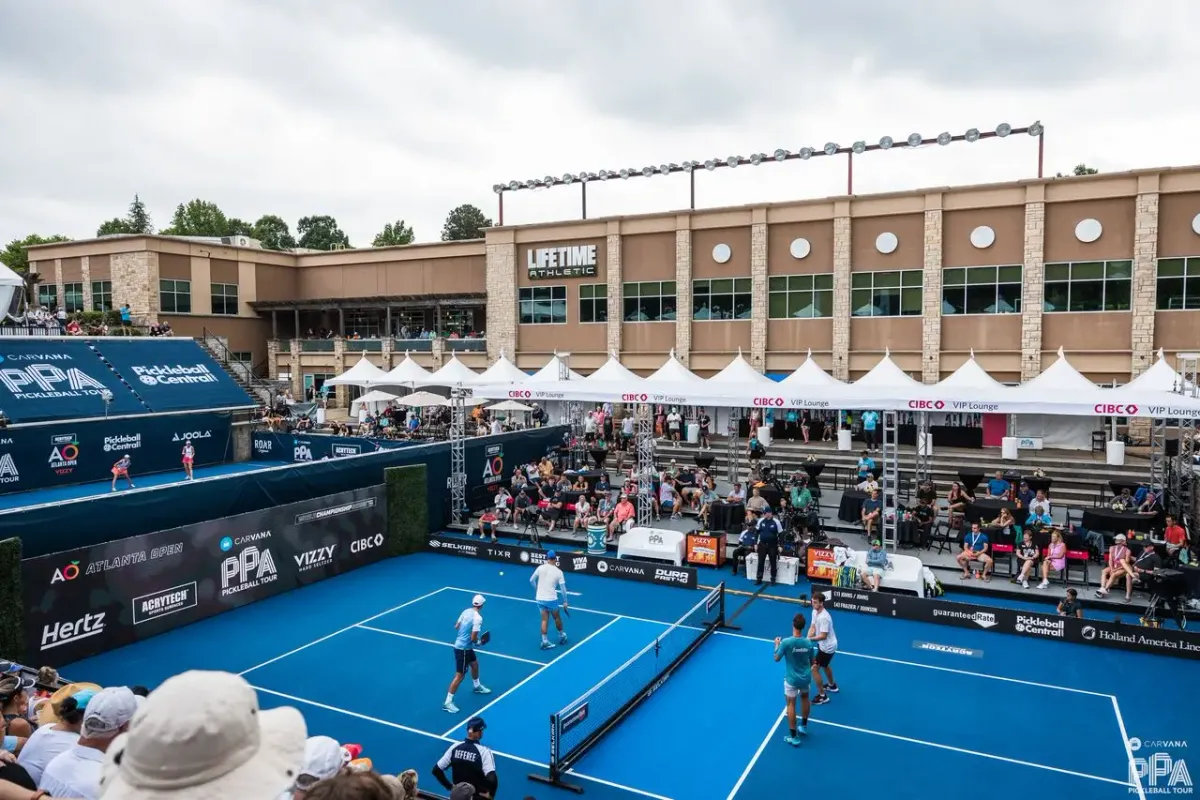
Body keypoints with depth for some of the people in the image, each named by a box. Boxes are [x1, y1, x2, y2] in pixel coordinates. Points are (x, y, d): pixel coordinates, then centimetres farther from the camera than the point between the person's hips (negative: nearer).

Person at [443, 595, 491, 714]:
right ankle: (447, 703, 6)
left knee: (475, 664, 28)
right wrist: (478, 642, -4)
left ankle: (477, 687, 51)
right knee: (459, 676, -1)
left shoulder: (466, 611, -1)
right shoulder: (478, 618, -24)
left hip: (460, 645, 9)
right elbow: (473, 638, -24)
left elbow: (456, 626, 9)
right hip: (463, 648, -9)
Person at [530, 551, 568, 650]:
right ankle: (562, 636, 36)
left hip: (540, 598, 2)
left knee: (544, 619, 12)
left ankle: (544, 641, 11)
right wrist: (565, 601, 6)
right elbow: (563, 588, -7)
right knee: (557, 618, 19)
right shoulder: (559, 572, -10)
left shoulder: (540, 567, -5)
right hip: (551, 599, -2)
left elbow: (531, 580, 4)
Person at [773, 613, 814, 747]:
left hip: (792, 679, -4)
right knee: (805, 698, 28)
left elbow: (776, 659, -11)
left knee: (791, 704, 8)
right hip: (805, 677, 4)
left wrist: (777, 645, 5)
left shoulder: (786, 642, -24)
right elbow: (812, 661, 3)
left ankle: (793, 736, 12)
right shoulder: (808, 643, -13)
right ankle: (804, 726, 45)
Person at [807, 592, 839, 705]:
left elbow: (823, 636, -32)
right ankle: (832, 685, 54)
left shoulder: (824, 617, -33)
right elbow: (812, 628, -2)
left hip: (827, 647, -10)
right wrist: (807, 639, -18)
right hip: (825, 645, 10)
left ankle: (822, 696, 9)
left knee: (814, 669, -4)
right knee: (825, 665, 30)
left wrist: (810, 639, -32)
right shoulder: (815, 612, -4)